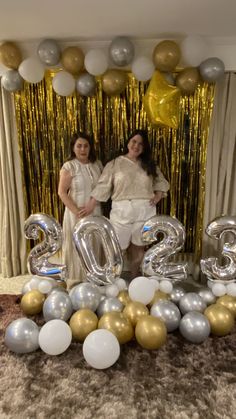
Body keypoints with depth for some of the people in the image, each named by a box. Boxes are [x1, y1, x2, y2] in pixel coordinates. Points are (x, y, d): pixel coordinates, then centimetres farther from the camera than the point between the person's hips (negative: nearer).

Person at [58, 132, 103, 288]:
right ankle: (76, 282, 19)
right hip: (77, 213, -5)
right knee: (77, 247, 4)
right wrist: (76, 210, -19)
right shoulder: (69, 166, -10)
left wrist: (93, 207, 4)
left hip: (96, 212, 5)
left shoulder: (97, 164, 5)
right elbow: (62, 192, -12)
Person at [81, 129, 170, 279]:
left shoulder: (150, 165, 10)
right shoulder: (115, 164, 1)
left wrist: (158, 196, 1)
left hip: (145, 212, 3)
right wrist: (89, 207, -10)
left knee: (139, 247, 11)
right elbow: (102, 187, -4)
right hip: (121, 211, -2)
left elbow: (162, 182, 20)